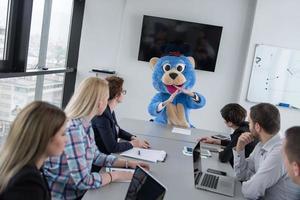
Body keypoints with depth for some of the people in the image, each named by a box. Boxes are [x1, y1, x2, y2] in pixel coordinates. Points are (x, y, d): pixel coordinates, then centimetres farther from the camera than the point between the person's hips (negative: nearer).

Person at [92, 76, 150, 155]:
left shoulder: (110, 110, 1)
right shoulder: (102, 116, -24)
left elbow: (117, 130, 18)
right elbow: (112, 147, -24)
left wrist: (133, 138, 3)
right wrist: (133, 143, -12)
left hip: (111, 154, 8)